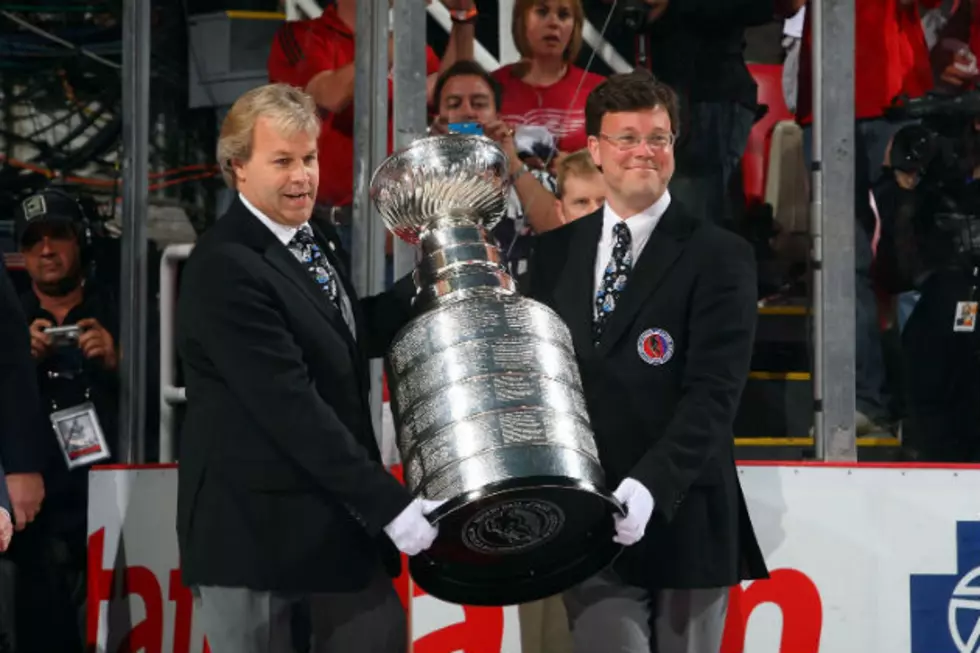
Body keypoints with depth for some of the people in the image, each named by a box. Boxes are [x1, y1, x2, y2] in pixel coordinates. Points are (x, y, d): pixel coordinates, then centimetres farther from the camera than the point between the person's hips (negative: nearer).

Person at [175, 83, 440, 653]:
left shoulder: (316, 236, 9)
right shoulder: (225, 268, -20)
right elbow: (291, 407, -24)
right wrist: (387, 501, -23)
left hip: (340, 517, 8)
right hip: (256, 527, -8)